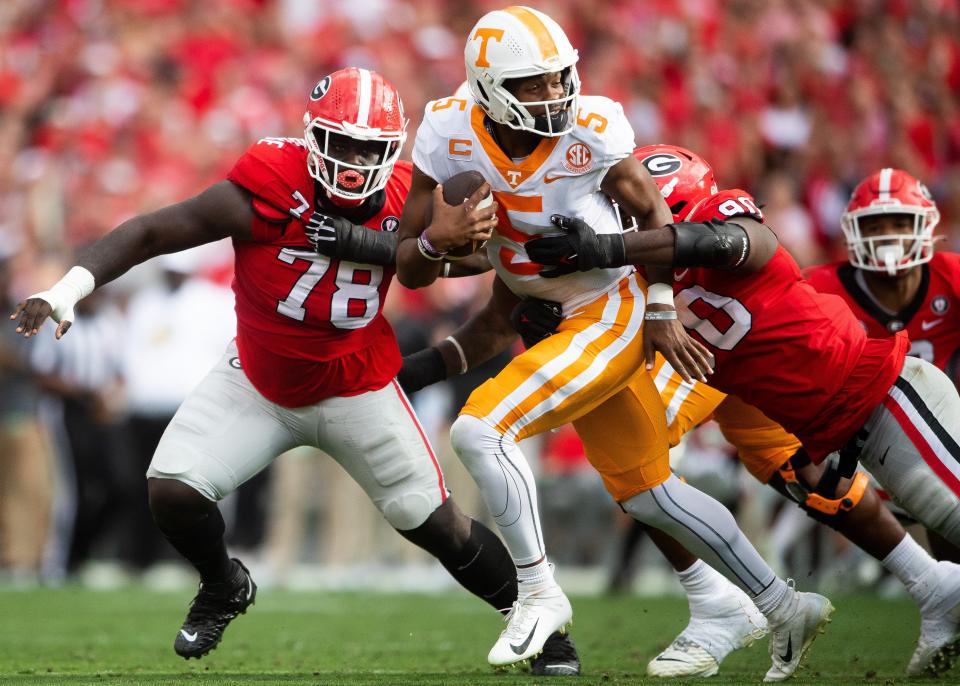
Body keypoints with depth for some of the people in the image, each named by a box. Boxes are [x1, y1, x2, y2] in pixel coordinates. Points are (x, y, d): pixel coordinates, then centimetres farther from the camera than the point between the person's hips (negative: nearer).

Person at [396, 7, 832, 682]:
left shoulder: (591, 131, -20)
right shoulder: (450, 135, -11)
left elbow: (651, 209, -1)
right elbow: (408, 269, -7)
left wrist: (662, 312, -2)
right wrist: (433, 243, -29)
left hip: (613, 314, -6)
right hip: (561, 323, 6)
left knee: (480, 430, -21)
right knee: (648, 492, 15)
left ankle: (540, 594, -8)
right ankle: (785, 606, 27)